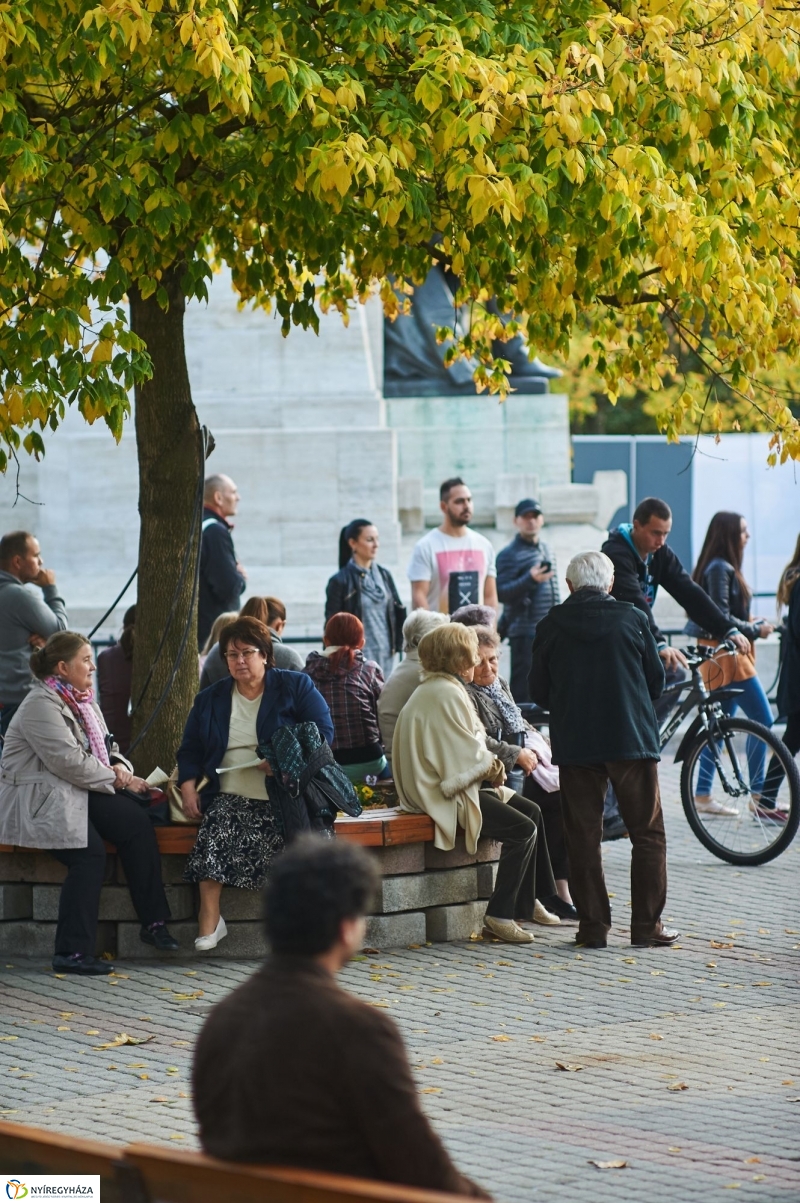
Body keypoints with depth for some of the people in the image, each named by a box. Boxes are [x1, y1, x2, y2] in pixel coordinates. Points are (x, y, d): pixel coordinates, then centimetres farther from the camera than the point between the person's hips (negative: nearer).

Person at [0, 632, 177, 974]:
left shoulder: (83, 701, 18)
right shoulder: (41, 705, -13)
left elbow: (107, 748, 22)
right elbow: (68, 761, -21)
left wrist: (119, 767, -2)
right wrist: (117, 780, -13)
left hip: (76, 792, 8)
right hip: (39, 798, -8)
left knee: (135, 820, -17)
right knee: (90, 853, -29)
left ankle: (153, 921, -13)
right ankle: (73, 952, -25)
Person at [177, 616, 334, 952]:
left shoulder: (295, 687, 9)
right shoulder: (210, 700, 20)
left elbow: (322, 732, 0)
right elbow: (190, 750, 19)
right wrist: (188, 788, -1)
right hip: (230, 796, 2)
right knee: (216, 828, -31)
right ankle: (208, 919, -31)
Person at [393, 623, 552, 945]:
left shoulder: (448, 689, 16)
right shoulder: (444, 694, -18)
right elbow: (466, 755, -22)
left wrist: (490, 764, 2)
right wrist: (491, 767, -5)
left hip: (460, 782, 11)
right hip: (446, 794, -11)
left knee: (531, 812, 10)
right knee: (523, 830, -17)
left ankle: (525, 904, 11)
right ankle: (499, 915, -13)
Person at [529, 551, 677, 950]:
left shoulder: (551, 626, 1)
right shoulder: (632, 619, -2)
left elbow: (539, 691, 6)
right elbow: (656, 681, 6)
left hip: (574, 744, 1)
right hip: (632, 738, -1)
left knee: (583, 837, 7)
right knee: (647, 833, 7)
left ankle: (593, 926, 5)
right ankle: (646, 924, 4)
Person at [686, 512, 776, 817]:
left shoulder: (723, 568, 16)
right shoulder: (720, 569, -15)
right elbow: (721, 618, -20)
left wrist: (751, 624, 6)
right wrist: (755, 630, -11)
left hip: (729, 655, 10)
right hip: (724, 654, -10)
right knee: (763, 720, -8)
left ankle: (703, 796, 12)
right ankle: (759, 796, -5)